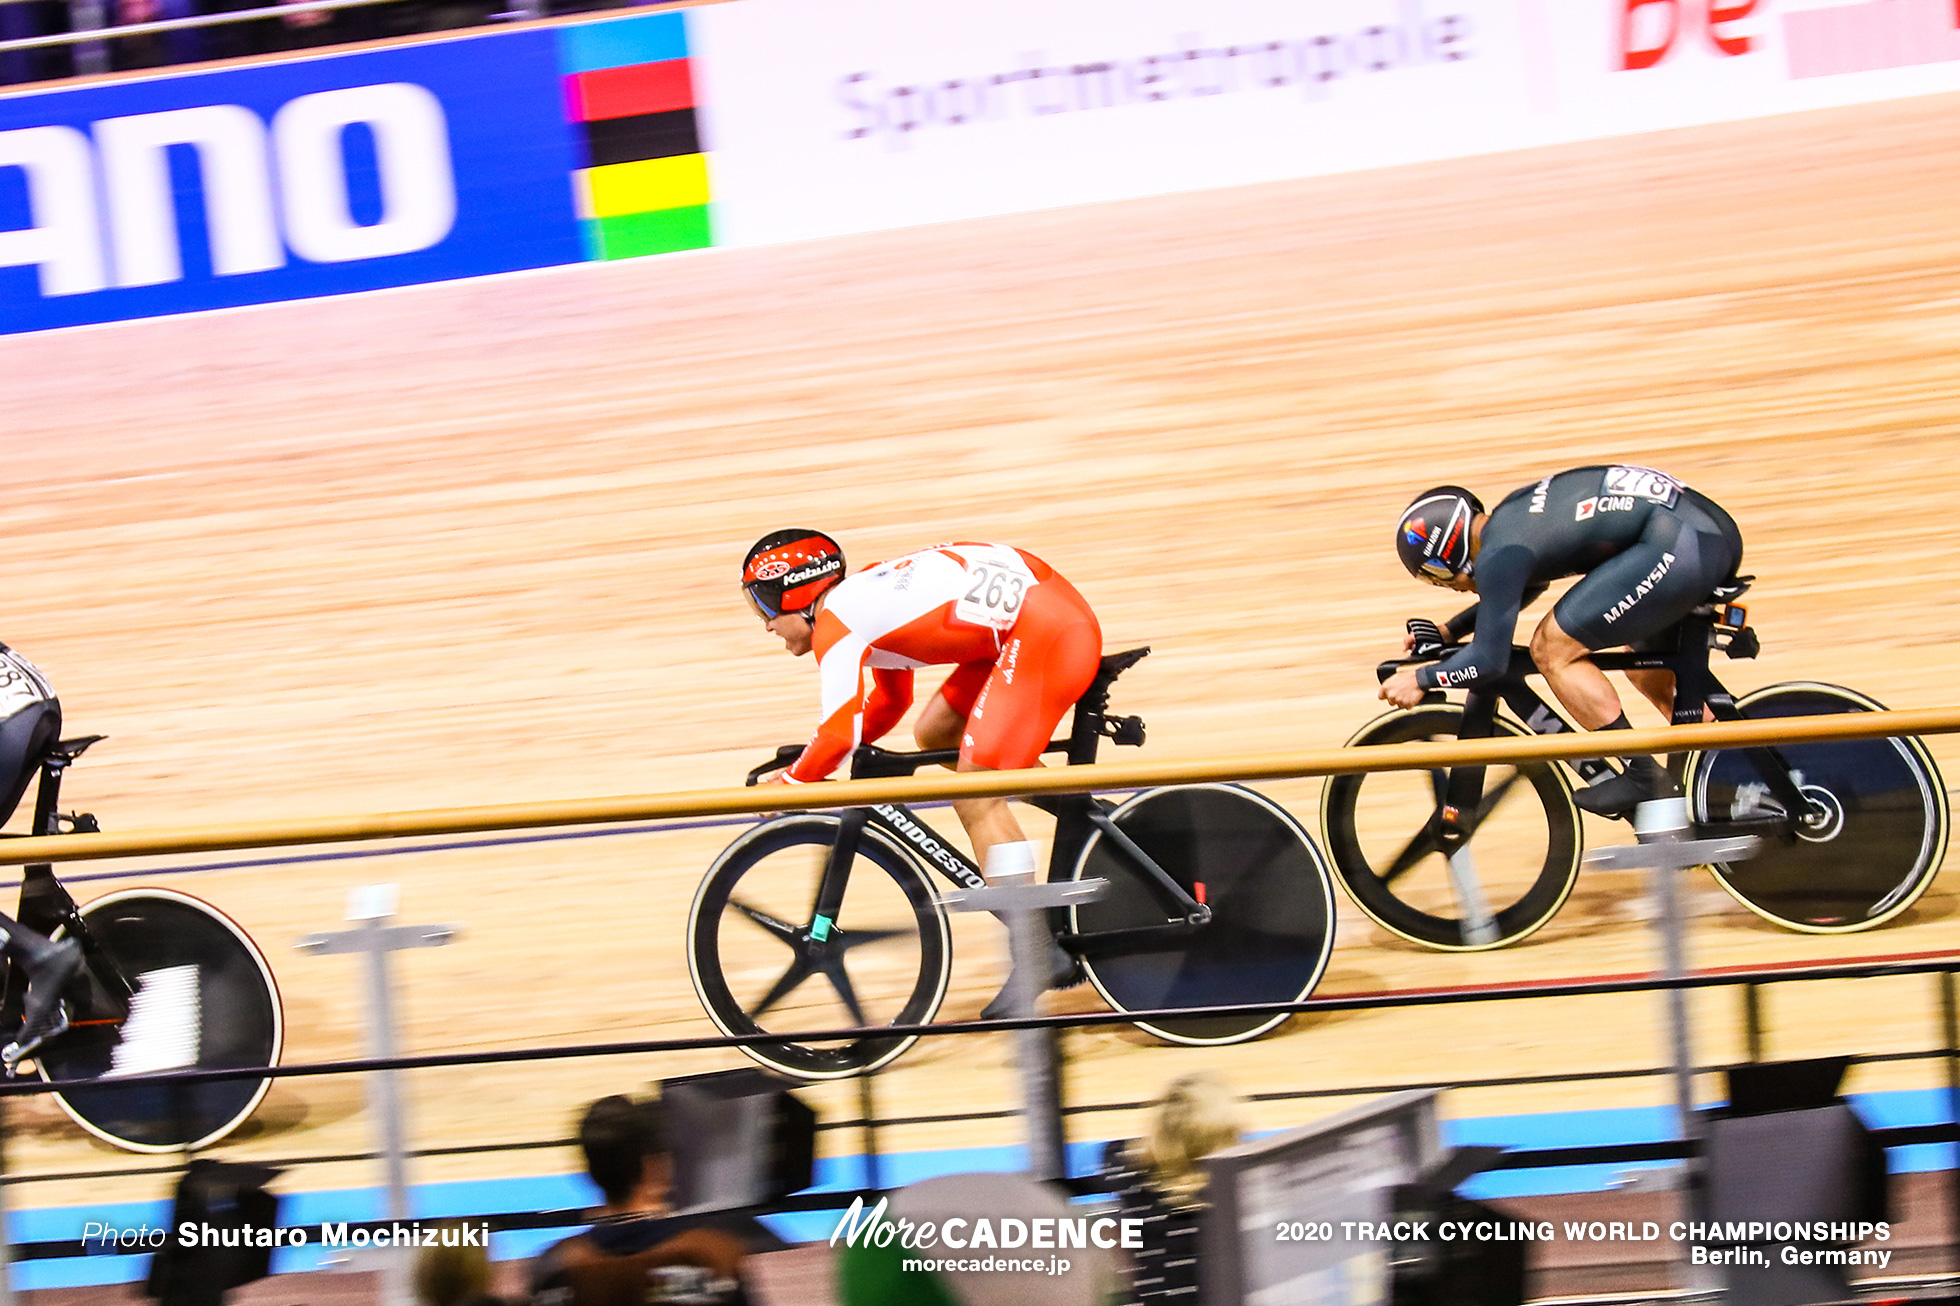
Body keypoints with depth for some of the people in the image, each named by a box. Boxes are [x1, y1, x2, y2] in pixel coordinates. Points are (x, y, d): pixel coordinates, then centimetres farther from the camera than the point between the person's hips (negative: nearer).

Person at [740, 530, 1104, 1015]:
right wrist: (808, 767, 27)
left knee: (975, 801, -8)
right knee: (935, 733, 18)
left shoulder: (837, 625, -6)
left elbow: (841, 734, -15)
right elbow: (890, 702, 33)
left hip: (1043, 634, -10)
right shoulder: (864, 598, 22)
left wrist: (790, 782, 0)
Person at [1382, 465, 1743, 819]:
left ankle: (1643, 776, -2)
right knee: (1645, 659, 31)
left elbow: (1489, 659, -8)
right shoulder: (1514, 511, 20)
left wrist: (1420, 679, 7)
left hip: (1677, 546, -10)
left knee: (1553, 648, -4)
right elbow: (1527, 584, 40)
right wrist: (1450, 631, 36)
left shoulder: (1499, 554, -8)